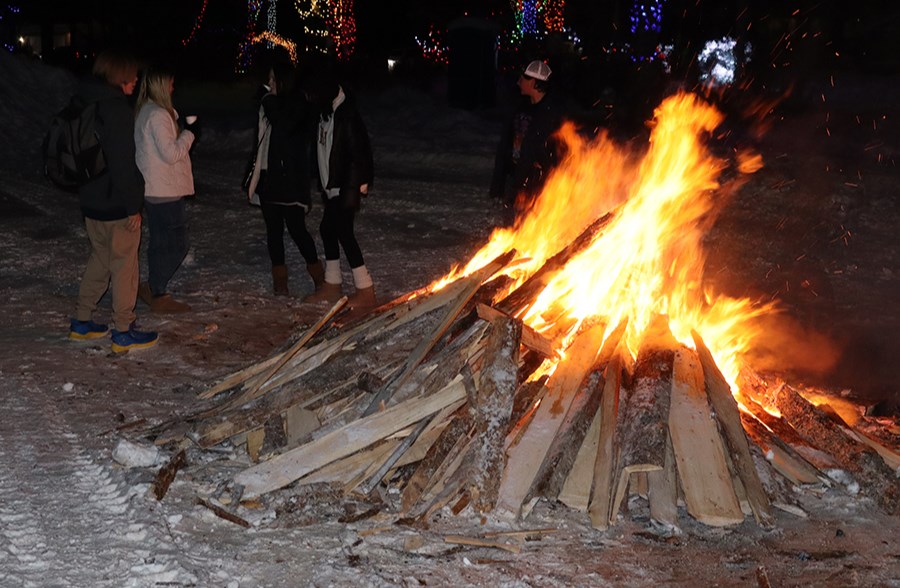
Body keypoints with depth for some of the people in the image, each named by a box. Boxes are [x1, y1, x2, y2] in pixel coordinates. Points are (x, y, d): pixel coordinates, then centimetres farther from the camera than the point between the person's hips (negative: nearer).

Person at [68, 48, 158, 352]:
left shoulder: (87, 103, 9)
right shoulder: (117, 108, -19)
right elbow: (123, 162, -21)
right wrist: (133, 206, -17)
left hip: (91, 199, 9)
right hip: (116, 203, -9)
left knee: (100, 258, 21)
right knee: (124, 264, 2)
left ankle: (81, 321, 26)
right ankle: (123, 332, 8)